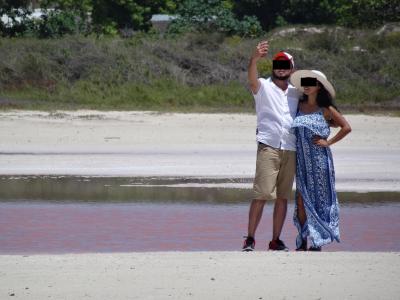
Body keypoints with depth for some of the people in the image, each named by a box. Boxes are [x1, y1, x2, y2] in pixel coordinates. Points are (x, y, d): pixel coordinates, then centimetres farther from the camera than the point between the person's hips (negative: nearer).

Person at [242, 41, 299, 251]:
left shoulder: (296, 93, 18)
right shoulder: (263, 87, 4)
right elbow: (252, 78, -19)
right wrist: (255, 58, -38)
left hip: (290, 149, 5)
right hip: (268, 147, -5)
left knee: (283, 197, 5)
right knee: (261, 194, -11)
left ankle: (276, 240, 11)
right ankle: (250, 238, -7)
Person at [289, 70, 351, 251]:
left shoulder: (326, 109, -3)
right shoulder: (299, 105, 8)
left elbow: (346, 127, -4)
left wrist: (329, 142, -6)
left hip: (319, 158, -4)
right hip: (302, 160, 4)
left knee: (318, 199, 2)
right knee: (302, 200, 1)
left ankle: (318, 242, 8)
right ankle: (303, 240, 10)